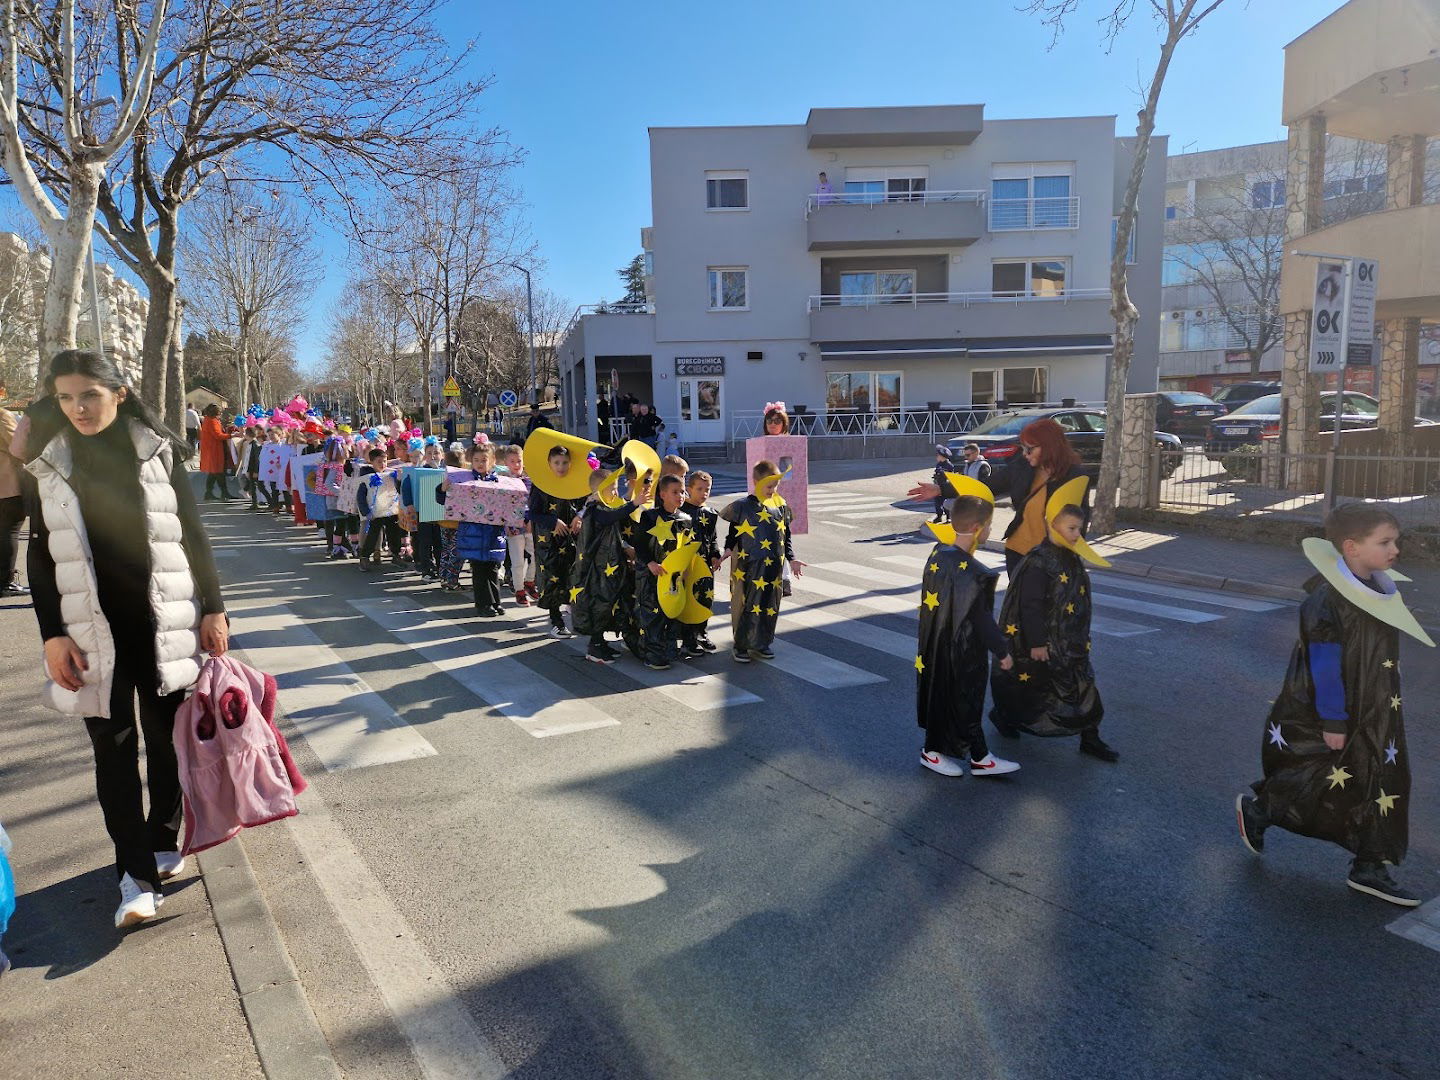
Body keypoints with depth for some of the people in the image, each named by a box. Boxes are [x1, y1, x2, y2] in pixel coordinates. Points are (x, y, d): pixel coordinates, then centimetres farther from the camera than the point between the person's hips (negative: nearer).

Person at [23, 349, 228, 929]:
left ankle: (163, 840, 31)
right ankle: (136, 873, 11)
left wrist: (213, 608, -1)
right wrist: (52, 634, -3)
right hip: (93, 630, 0)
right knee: (113, 746, 3)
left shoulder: (158, 452, -1)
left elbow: (193, 534, 2)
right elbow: (40, 556, 3)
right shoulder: (49, 465, 1)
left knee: (165, 736, 11)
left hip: (163, 620, 0)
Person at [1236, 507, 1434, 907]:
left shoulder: (1378, 592, 4)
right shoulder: (1328, 600, -23)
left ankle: (1368, 868, 23)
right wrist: (1333, 721, -19)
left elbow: (1382, 658, 14)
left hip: (1374, 717, 9)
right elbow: (1325, 666, -22)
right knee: (1319, 784, 2)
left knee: (1380, 788, 11)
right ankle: (1255, 810, 27)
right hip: (1326, 717, -8)